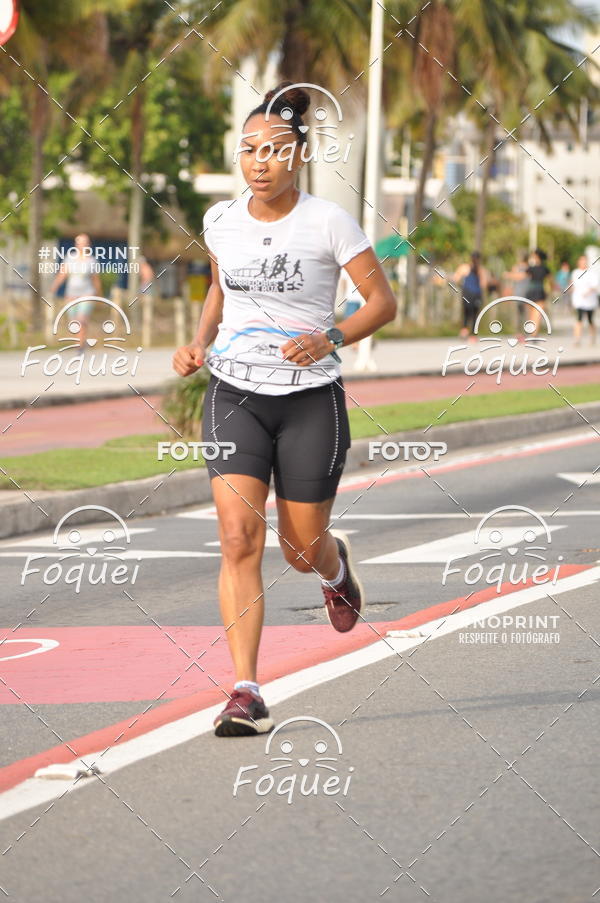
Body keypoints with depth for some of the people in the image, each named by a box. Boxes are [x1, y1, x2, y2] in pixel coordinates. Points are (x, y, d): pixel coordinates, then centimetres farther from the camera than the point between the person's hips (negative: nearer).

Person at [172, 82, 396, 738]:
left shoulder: (327, 222, -8)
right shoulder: (221, 221, 3)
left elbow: (382, 301, -5)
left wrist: (331, 339, -21)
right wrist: (200, 342, 4)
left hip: (310, 399, -2)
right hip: (234, 392, 2)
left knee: (302, 550, 8)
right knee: (239, 537, -15)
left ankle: (334, 564, 48)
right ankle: (246, 695, -16)